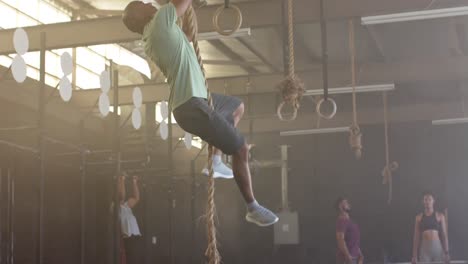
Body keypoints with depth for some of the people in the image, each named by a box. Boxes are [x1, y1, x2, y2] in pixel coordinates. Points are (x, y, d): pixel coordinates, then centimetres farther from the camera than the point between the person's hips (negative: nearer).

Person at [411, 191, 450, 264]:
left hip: (437, 247, 0)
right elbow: (416, 237, 7)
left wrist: (446, 252, -5)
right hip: (424, 248, 1)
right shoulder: (419, 217, 9)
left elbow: (444, 235, 4)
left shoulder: (440, 216, 6)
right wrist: (414, 255, 1)